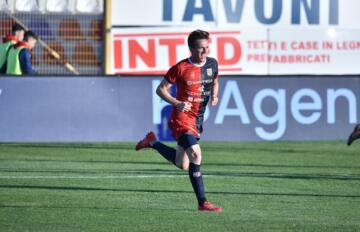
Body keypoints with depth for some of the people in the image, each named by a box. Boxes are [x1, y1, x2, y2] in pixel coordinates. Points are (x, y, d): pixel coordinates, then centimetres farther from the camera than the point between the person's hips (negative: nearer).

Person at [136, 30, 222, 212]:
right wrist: (177, 103, -21)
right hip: (181, 118, -7)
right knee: (196, 155, -24)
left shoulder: (212, 64, 3)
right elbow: (160, 89, -6)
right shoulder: (181, 68, -13)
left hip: (198, 120, 7)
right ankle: (202, 203, -14)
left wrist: (214, 95, 1)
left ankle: (152, 142, 36)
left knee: (182, 165, 13)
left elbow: (215, 82, 24)